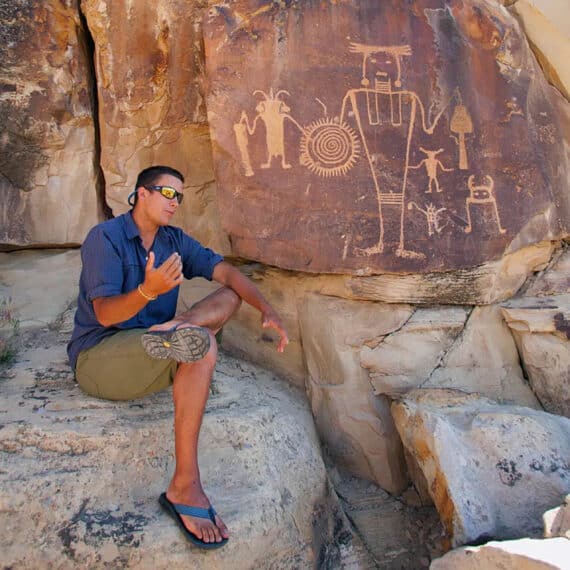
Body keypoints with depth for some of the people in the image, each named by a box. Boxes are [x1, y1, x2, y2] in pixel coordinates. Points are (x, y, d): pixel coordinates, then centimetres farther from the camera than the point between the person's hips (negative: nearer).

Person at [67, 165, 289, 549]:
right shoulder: (105, 237, -11)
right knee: (202, 346, -35)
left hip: (148, 355, 7)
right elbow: (105, 314, -20)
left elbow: (226, 272, -2)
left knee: (231, 296, -3)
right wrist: (148, 291, -40)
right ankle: (185, 487, -34)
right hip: (98, 357, -7)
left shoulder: (175, 240, 8)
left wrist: (267, 309, -19)